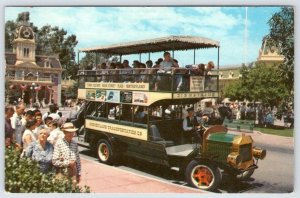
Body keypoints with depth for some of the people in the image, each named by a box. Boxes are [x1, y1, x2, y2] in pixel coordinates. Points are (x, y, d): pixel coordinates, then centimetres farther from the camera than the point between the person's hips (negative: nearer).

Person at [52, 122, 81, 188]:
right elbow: (54, 161, -13)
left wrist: (79, 173, 12)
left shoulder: (75, 143, 7)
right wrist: (68, 163, -13)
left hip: (73, 172, 4)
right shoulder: (59, 143, -9)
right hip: (62, 173, -4)